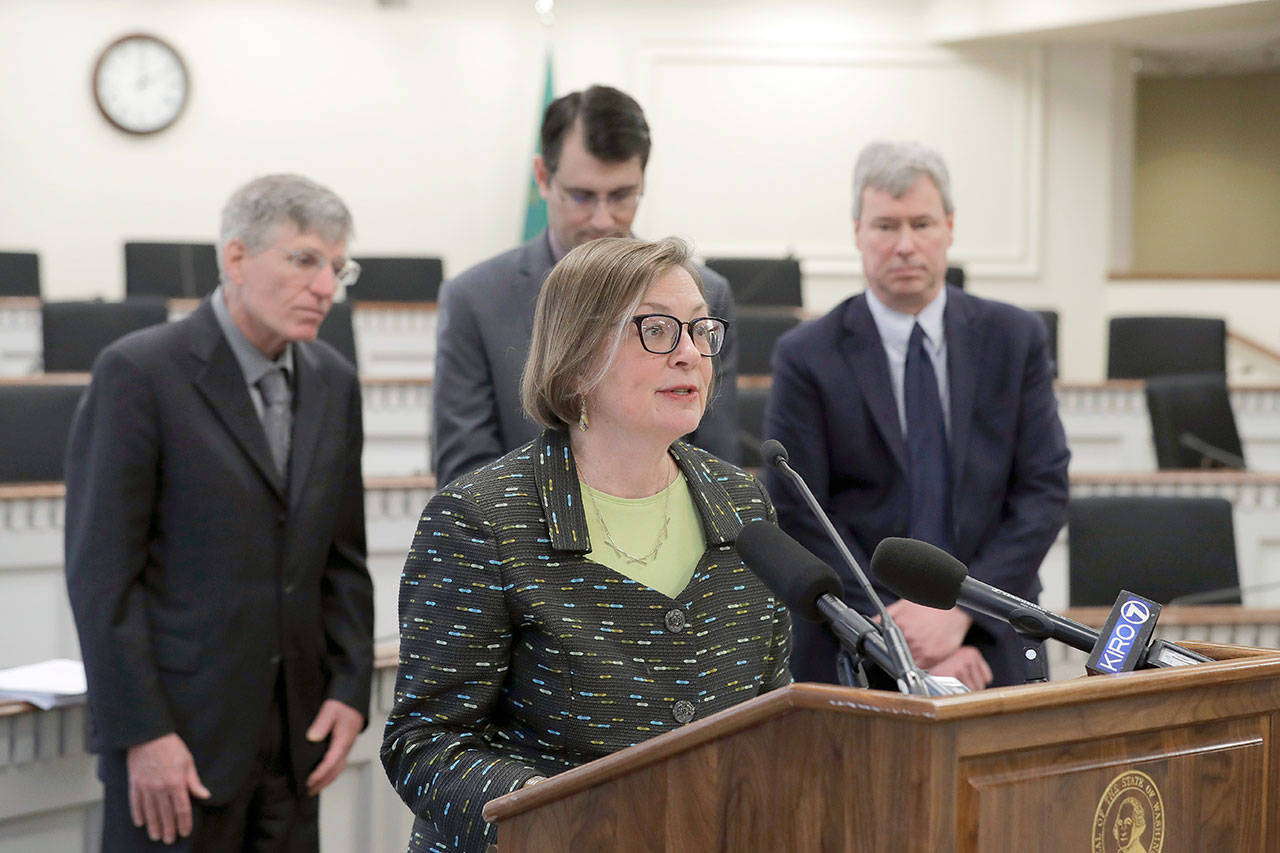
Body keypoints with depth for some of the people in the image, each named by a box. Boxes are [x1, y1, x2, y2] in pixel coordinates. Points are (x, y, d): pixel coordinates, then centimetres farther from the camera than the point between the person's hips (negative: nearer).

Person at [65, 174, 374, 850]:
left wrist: (349, 691, 5)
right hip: (177, 732, -6)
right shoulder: (138, 373, -10)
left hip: (295, 737, 6)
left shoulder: (332, 382, 10)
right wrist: (141, 733, -16)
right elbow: (102, 570, -12)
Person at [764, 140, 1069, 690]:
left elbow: (1044, 489, 0)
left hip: (991, 650, 2)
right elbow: (799, 520, -7)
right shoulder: (806, 356, -2)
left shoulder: (1015, 338, 5)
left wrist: (960, 609, -13)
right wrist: (903, 638, -15)